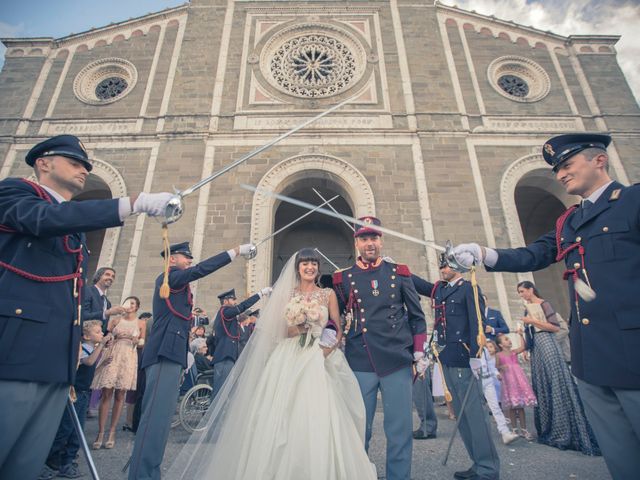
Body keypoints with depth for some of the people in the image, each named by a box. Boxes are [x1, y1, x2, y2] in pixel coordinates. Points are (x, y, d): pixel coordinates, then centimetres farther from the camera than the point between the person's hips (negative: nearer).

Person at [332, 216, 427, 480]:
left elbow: (417, 316, 9)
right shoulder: (344, 278, 4)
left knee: (400, 429, 9)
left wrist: (419, 353, 3)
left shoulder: (399, 273, 5)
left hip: (397, 361, 0)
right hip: (360, 363, 0)